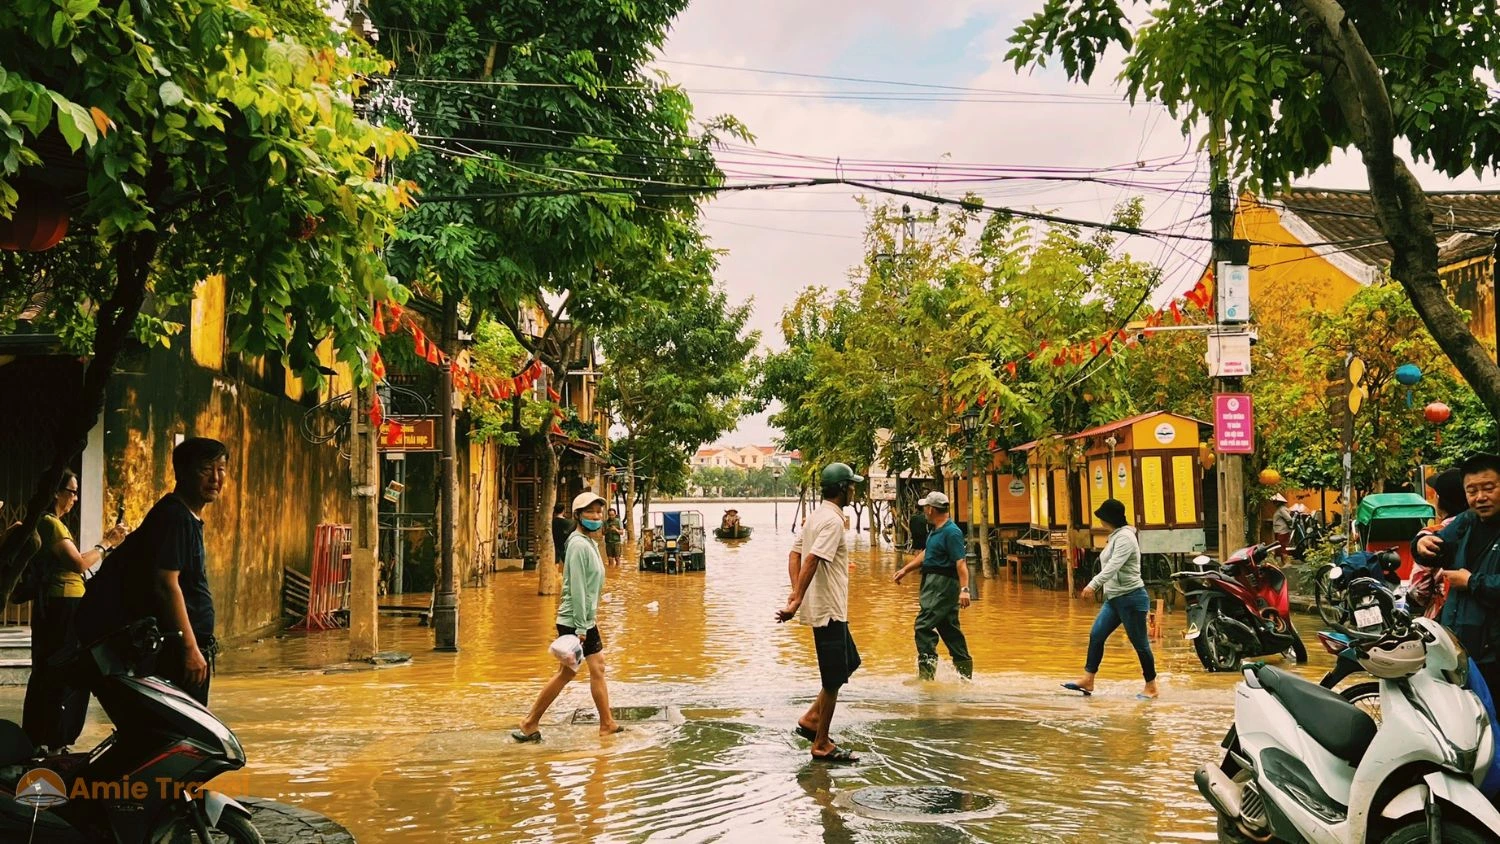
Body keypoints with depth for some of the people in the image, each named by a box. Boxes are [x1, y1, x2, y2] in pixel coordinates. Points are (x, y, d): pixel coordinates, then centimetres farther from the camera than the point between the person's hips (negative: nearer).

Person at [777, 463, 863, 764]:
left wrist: (796, 594, 11)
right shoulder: (832, 521, -18)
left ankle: (811, 718, 20)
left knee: (849, 663, 20)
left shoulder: (816, 516, 12)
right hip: (829, 611, -10)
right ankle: (822, 745, 7)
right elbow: (811, 561, -27)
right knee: (834, 677, -1)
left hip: (828, 609, 10)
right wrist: (796, 603, -30)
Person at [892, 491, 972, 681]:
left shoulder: (951, 533, -18)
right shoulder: (936, 531, 14)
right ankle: (965, 672, 22)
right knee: (948, 629, 14)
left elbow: (961, 562, -24)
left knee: (924, 626, -13)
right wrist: (905, 570, 27)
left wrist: (964, 589, -32)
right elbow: (926, 554, 27)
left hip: (943, 585, -10)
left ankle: (926, 673, -11)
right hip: (934, 583, 10)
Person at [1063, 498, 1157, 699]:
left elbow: (1113, 566, -29)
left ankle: (1151, 688, 12)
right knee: (1096, 636, 6)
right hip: (1114, 598, 10)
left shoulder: (1125, 537, -17)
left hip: (1131, 598, -10)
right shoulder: (1115, 536, 13)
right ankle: (1087, 681, 10)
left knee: (1140, 644, 0)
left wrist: (1094, 584, -36)